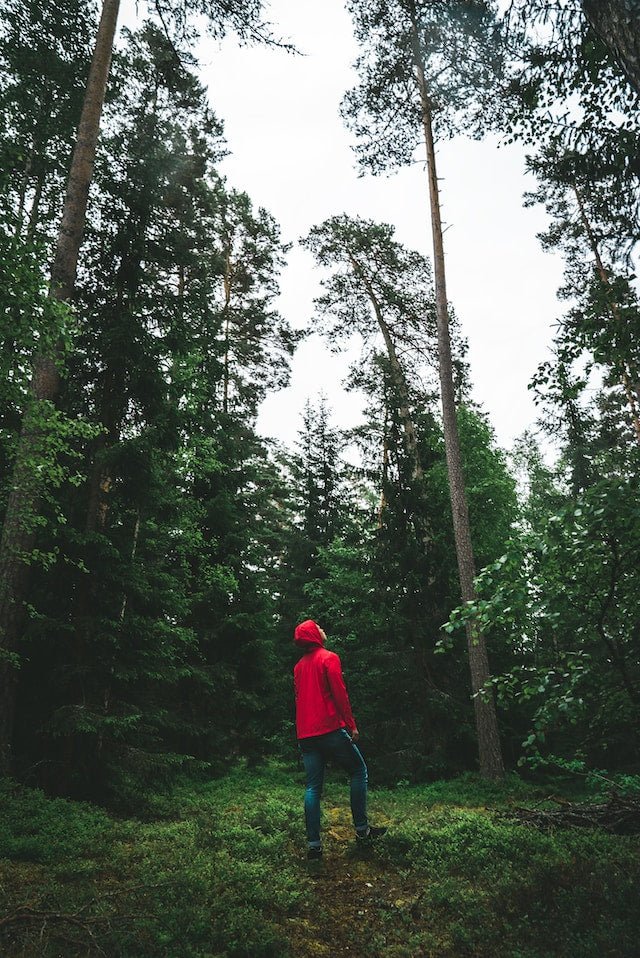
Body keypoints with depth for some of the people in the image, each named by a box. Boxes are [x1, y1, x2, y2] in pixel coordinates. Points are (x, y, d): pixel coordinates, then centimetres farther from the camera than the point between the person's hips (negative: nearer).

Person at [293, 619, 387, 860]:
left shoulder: (299, 666, 15)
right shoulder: (329, 658, -6)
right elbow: (339, 693, -13)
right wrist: (351, 724, -9)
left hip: (305, 734, 6)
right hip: (330, 729, -6)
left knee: (312, 788, 7)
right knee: (359, 771, 9)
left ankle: (314, 844, 4)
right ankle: (361, 829, 10)